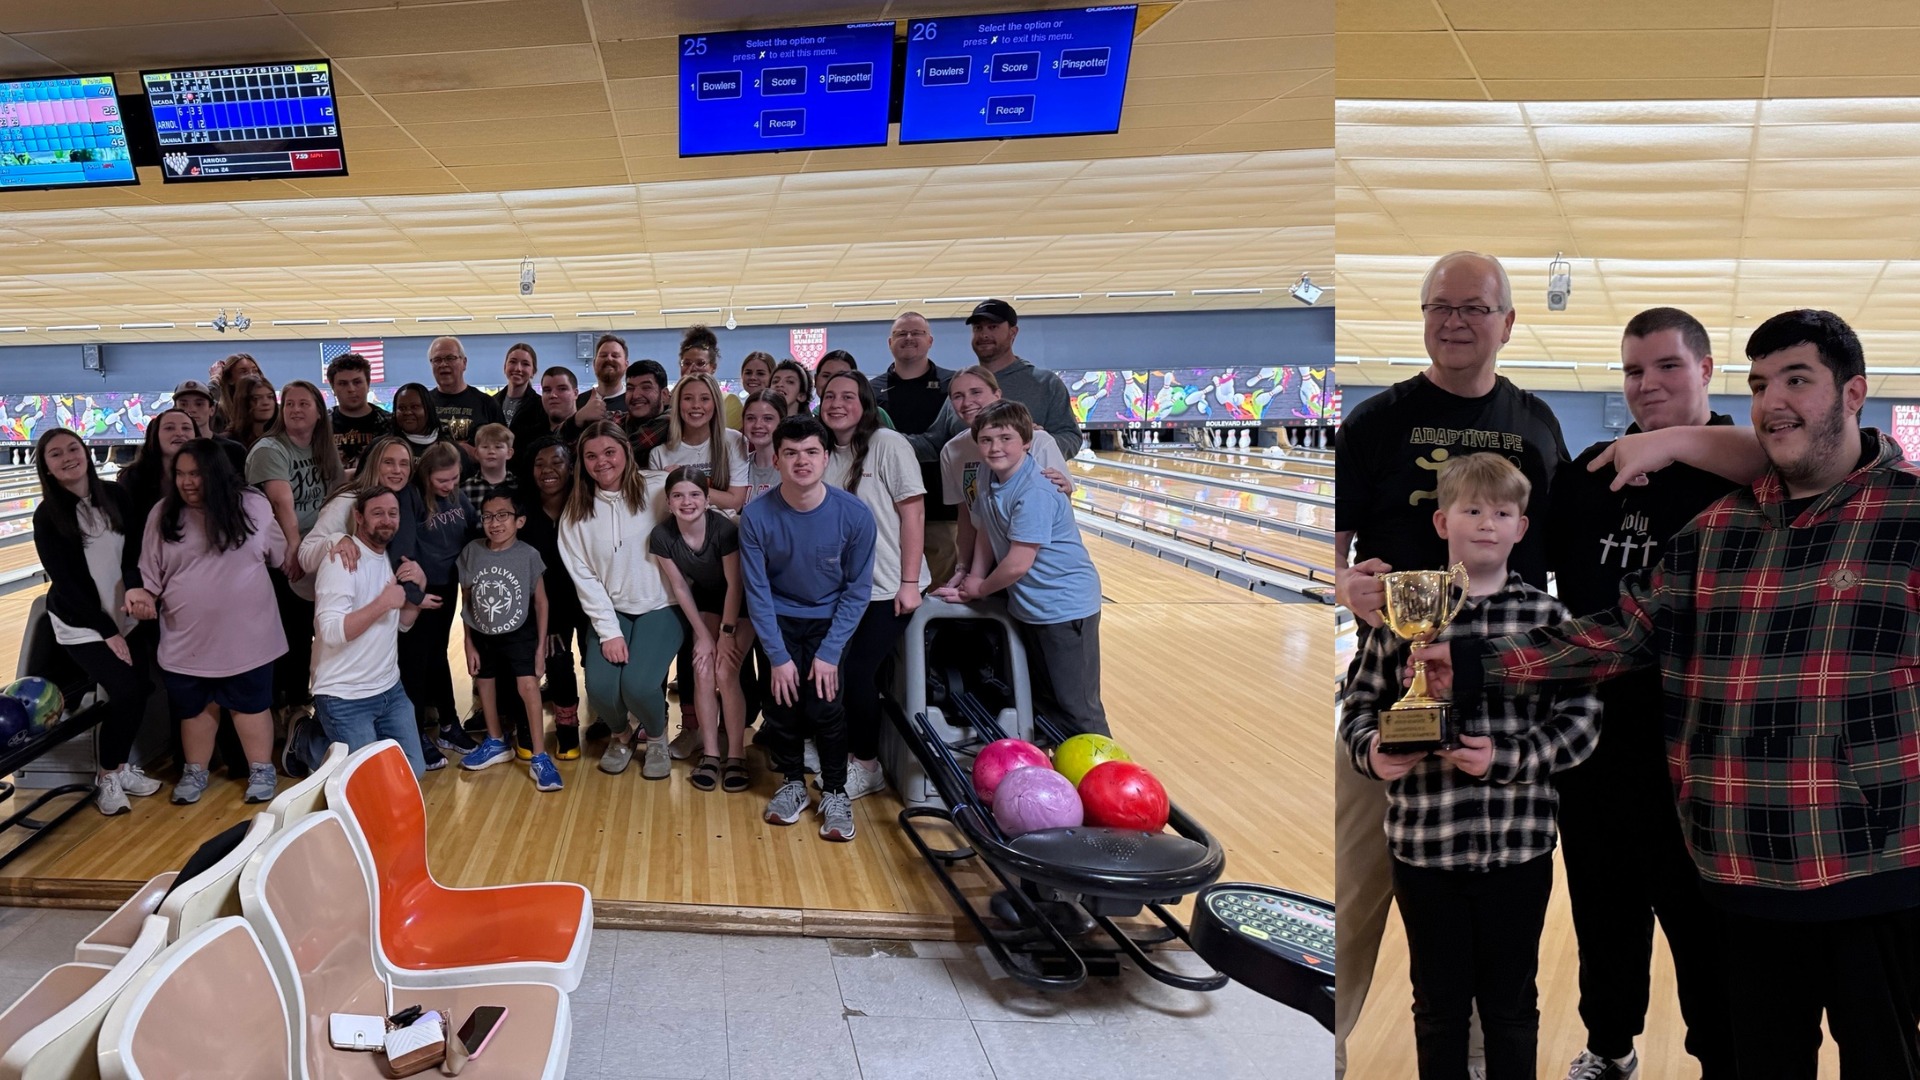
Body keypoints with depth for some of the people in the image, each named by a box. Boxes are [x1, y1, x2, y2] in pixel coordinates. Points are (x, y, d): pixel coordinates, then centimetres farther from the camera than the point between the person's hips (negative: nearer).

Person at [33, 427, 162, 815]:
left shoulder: (116, 496, -1)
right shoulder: (47, 516, -10)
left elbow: (136, 549, 2)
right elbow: (64, 581, -12)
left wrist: (133, 587, -19)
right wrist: (107, 631, -14)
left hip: (126, 614, 4)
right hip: (82, 623, -4)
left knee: (141, 688, -2)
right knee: (127, 689, -16)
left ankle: (117, 766, 20)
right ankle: (107, 776, 5)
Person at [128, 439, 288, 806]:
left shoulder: (254, 506, -3)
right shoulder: (164, 514, -1)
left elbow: (283, 555, 7)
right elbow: (151, 574, 3)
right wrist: (143, 594, -15)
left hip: (246, 634, -1)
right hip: (187, 638, 2)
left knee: (250, 704, 10)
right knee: (194, 707, 14)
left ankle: (261, 770, 23)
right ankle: (195, 771, 31)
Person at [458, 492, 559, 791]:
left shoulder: (528, 555, -19)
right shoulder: (471, 552, -13)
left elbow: (540, 601, -8)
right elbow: (466, 600, -2)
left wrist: (541, 646, -7)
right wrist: (468, 643, 1)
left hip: (519, 633, -4)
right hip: (482, 635, 4)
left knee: (528, 686, -17)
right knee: (486, 686, 18)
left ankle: (539, 757, -8)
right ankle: (496, 742, 42)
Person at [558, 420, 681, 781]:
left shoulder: (657, 493, -6)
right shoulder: (575, 513, 3)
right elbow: (584, 577, -1)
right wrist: (609, 632, -8)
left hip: (659, 607, -3)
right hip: (610, 611, 3)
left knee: (638, 684, -23)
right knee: (600, 687, -18)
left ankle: (657, 738, 12)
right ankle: (621, 735, 18)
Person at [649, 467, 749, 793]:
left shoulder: (724, 528, -29)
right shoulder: (662, 536, -18)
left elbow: (735, 584, -20)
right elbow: (679, 587, -8)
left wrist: (727, 632, -15)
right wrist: (703, 635, -6)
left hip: (739, 604, -3)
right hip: (704, 602, 3)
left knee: (726, 673, -14)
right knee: (702, 670, -10)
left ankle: (736, 756, -4)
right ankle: (710, 755, 0)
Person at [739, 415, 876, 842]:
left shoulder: (855, 514, -20)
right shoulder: (757, 515, -19)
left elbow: (858, 590, -11)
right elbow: (758, 591, -12)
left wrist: (829, 653, -15)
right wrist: (778, 657, -15)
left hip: (830, 618, -1)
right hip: (779, 618, 1)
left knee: (823, 702, -16)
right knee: (783, 699, -13)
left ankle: (835, 791, 7)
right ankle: (792, 781, 15)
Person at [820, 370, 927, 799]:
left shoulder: (889, 445, -10)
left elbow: (913, 511, -12)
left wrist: (909, 582, -15)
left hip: (887, 587, -5)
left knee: (858, 674, -5)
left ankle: (865, 767, 14)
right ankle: (851, 754, 24)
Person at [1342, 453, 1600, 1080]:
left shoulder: (1546, 617, -1)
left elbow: (1581, 716, -3)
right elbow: (1360, 703, 4)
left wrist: (1506, 757, -16)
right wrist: (1371, 751, -16)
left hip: (1518, 846, 0)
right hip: (1424, 845, 0)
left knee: (1512, 1004, 16)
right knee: (1439, 1003, 15)